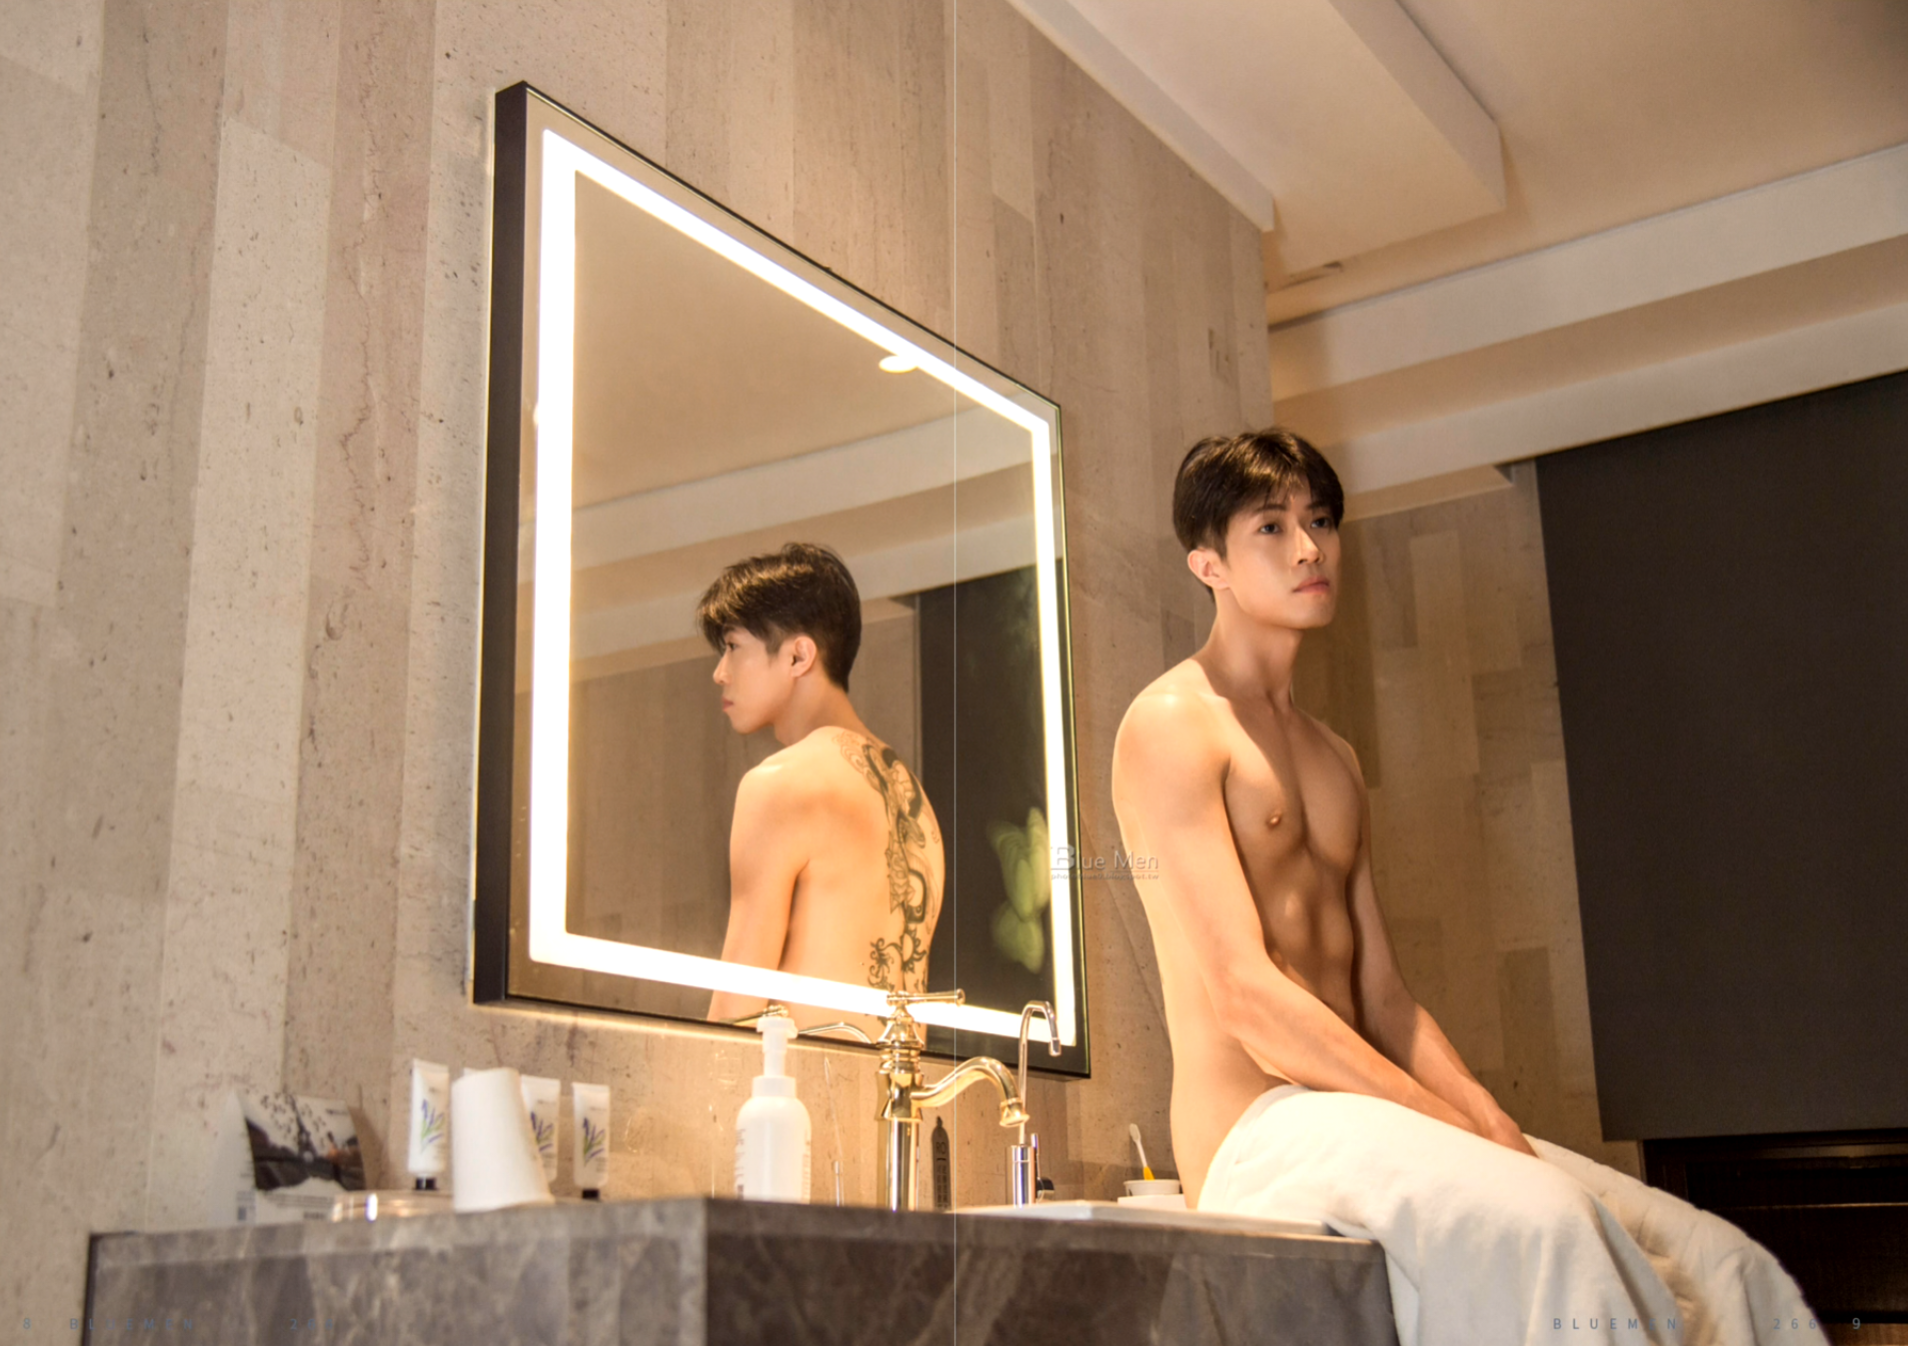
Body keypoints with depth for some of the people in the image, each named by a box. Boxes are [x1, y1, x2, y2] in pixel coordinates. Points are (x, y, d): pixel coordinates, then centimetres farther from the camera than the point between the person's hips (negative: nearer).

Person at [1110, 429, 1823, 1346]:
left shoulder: (1334, 760, 22)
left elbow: (1383, 998, 16)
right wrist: (1459, 1131, -17)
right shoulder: (1172, 725, -5)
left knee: (1721, 1263, -5)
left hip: (1365, 1119, 8)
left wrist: (1496, 1127, -2)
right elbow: (1244, 993, -15)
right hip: (1259, 1132, -8)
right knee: (1544, 1224, -35)